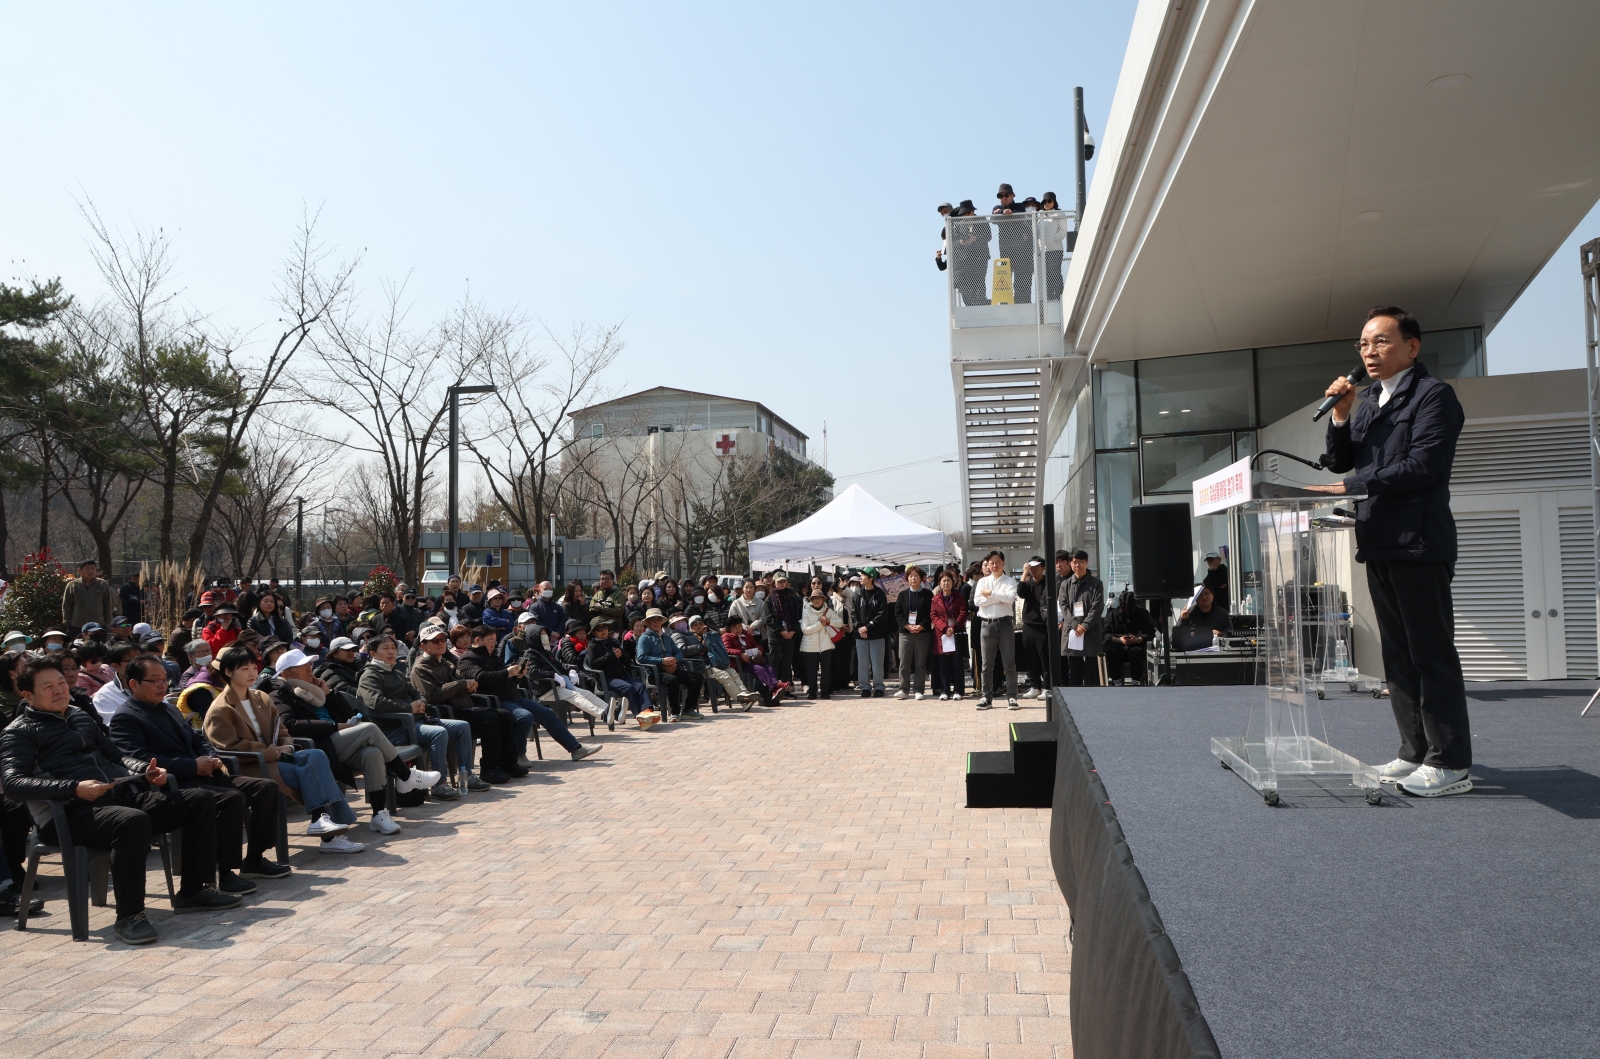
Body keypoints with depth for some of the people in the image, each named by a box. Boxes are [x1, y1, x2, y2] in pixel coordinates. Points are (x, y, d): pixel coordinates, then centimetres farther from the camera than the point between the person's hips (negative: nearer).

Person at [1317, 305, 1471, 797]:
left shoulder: (1433, 394, -6)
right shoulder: (1369, 403, 18)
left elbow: (1424, 465, -16)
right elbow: (1338, 462, 15)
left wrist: (1351, 487, -17)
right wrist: (1340, 414, 2)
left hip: (1419, 543, -8)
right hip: (1379, 543, 8)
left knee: (1432, 653, -5)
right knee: (1397, 653, 12)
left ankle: (1450, 763, 2)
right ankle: (1416, 753, 20)